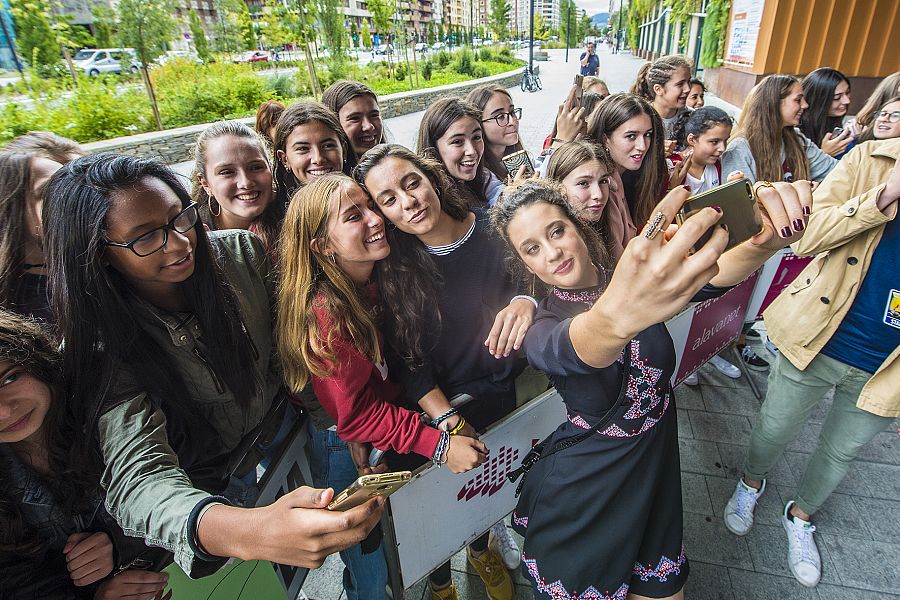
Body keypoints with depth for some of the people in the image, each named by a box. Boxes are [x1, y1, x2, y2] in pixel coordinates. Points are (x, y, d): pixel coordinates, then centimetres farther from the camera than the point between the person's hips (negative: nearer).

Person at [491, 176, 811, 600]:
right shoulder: (541, 329, -19)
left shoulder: (633, 277, -8)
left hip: (654, 471, 3)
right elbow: (575, 348, -43)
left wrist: (764, 242, -49)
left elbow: (713, 273, -26)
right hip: (584, 490, -3)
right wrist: (617, 317, -67)